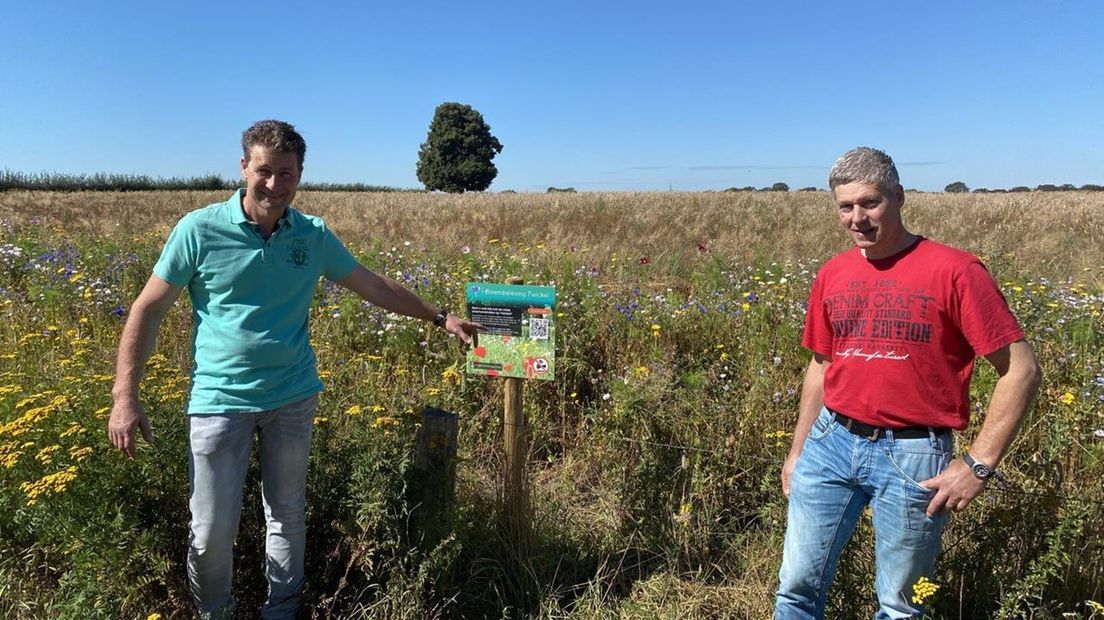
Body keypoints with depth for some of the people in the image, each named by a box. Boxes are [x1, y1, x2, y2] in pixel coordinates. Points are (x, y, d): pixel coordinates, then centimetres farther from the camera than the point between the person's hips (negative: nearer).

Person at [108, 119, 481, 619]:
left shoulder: (314, 236, 1)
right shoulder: (200, 230, -7)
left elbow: (374, 286, 12)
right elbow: (148, 310, -2)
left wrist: (439, 316, 11)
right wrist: (125, 396, -6)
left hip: (293, 398, 3)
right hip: (220, 399, -2)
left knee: (288, 516, 14)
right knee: (212, 531, 2)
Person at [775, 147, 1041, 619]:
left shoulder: (954, 270, -10)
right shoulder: (831, 275, 5)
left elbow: (1021, 370, -9)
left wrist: (978, 464, -13)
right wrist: (797, 450, 17)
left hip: (912, 453, -4)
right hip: (830, 442, 4)